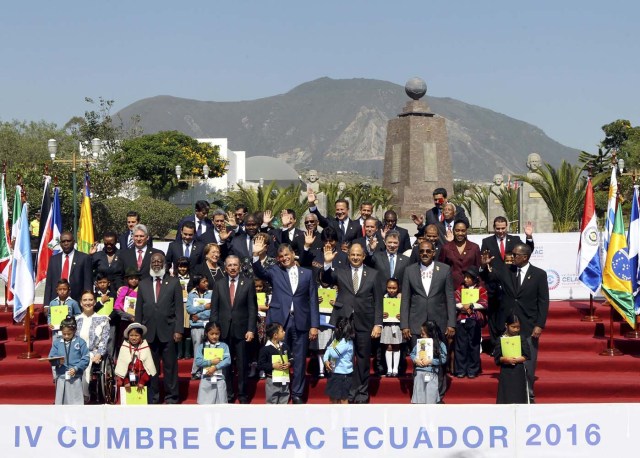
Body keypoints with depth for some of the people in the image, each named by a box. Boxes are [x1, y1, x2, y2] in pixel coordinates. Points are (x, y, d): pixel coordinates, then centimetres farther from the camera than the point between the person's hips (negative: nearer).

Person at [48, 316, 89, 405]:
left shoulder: (80, 342, -4)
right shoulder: (57, 342, 4)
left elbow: (85, 359, -5)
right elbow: (51, 358, 2)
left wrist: (76, 368, -17)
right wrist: (58, 361, -19)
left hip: (75, 377, -3)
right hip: (61, 377, 3)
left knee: (76, 402, 2)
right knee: (60, 401, 11)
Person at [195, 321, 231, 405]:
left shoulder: (223, 346, 4)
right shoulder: (201, 346, 5)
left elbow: (228, 360, -7)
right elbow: (198, 362, -5)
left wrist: (215, 367, -16)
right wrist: (211, 362, -13)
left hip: (220, 379, 0)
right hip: (206, 380, 0)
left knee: (220, 404, 3)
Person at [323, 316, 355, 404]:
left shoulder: (346, 342, -21)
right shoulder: (337, 339, 7)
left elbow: (335, 353, -29)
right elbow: (328, 350, 7)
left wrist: (330, 349, -8)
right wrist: (326, 360, -11)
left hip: (343, 374, -9)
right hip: (335, 372, 9)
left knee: (343, 397, 1)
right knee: (333, 395, 20)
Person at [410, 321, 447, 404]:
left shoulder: (440, 344, -3)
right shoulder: (419, 342, 8)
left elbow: (443, 359, -8)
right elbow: (412, 353, 13)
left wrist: (431, 361, -14)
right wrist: (415, 360, -7)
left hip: (431, 373, -3)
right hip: (419, 372, 3)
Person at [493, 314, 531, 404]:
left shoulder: (522, 338, 2)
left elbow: (527, 356, -3)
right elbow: (497, 358, -2)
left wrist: (515, 360, -14)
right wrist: (505, 359, -20)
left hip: (519, 370, 0)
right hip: (506, 371, 0)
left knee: (519, 398, 0)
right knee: (506, 397, 1)